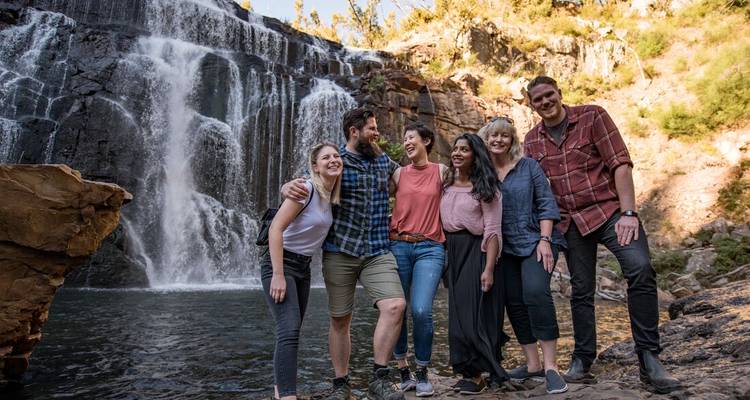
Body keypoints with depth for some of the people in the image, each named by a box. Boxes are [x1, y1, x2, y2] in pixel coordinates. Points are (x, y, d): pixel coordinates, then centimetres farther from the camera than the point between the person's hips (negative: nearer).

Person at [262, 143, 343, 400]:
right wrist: (278, 275, -25)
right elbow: (275, 228, -23)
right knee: (289, 332, -18)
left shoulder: (332, 196, 5)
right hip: (280, 263, -8)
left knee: (291, 331, 13)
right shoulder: (307, 189, -18)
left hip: (303, 267, 8)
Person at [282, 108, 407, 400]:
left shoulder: (384, 161, 12)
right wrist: (288, 188, -24)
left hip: (378, 252, 3)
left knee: (395, 306, -17)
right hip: (340, 252, -2)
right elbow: (302, 184, -1)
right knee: (340, 320, 5)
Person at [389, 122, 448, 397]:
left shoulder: (441, 171, 7)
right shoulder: (399, 173, 10)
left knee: (421, 311, -13)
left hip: (430, 248, -2)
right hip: (398, 246, 2)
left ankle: (422, 373, 7)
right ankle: (402, 369, 20)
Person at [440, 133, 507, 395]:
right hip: (452, 253, 6)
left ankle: (478, 375, 9)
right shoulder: (447, 186, 11)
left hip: (476, 252, -6)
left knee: (475, 312, -2)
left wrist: (489, 268, -19)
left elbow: (492, 231, -12)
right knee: (458, 312, 9)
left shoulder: (485, 187, -6)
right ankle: (467, 371, 20)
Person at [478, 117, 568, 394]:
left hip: (535, 241, -4)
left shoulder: (529, 166, -2)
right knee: (513, 303, 4)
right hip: (505, 247, 4)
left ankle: (550, 367, -14)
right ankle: (533, 365, 17)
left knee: (536, 292, -23)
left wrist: (545, 240, -14)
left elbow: (546, 204, -5)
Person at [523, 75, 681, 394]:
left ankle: (649, 359, -15)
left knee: (640, 268, -25)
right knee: (581, 291, 8)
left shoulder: (592, 117, -3)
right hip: (570, 222, 4)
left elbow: (620, 163, -9)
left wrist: (628, 213, -17)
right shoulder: (531, 141, 7)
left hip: (609, 210, -3)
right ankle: (582, 361, 21)